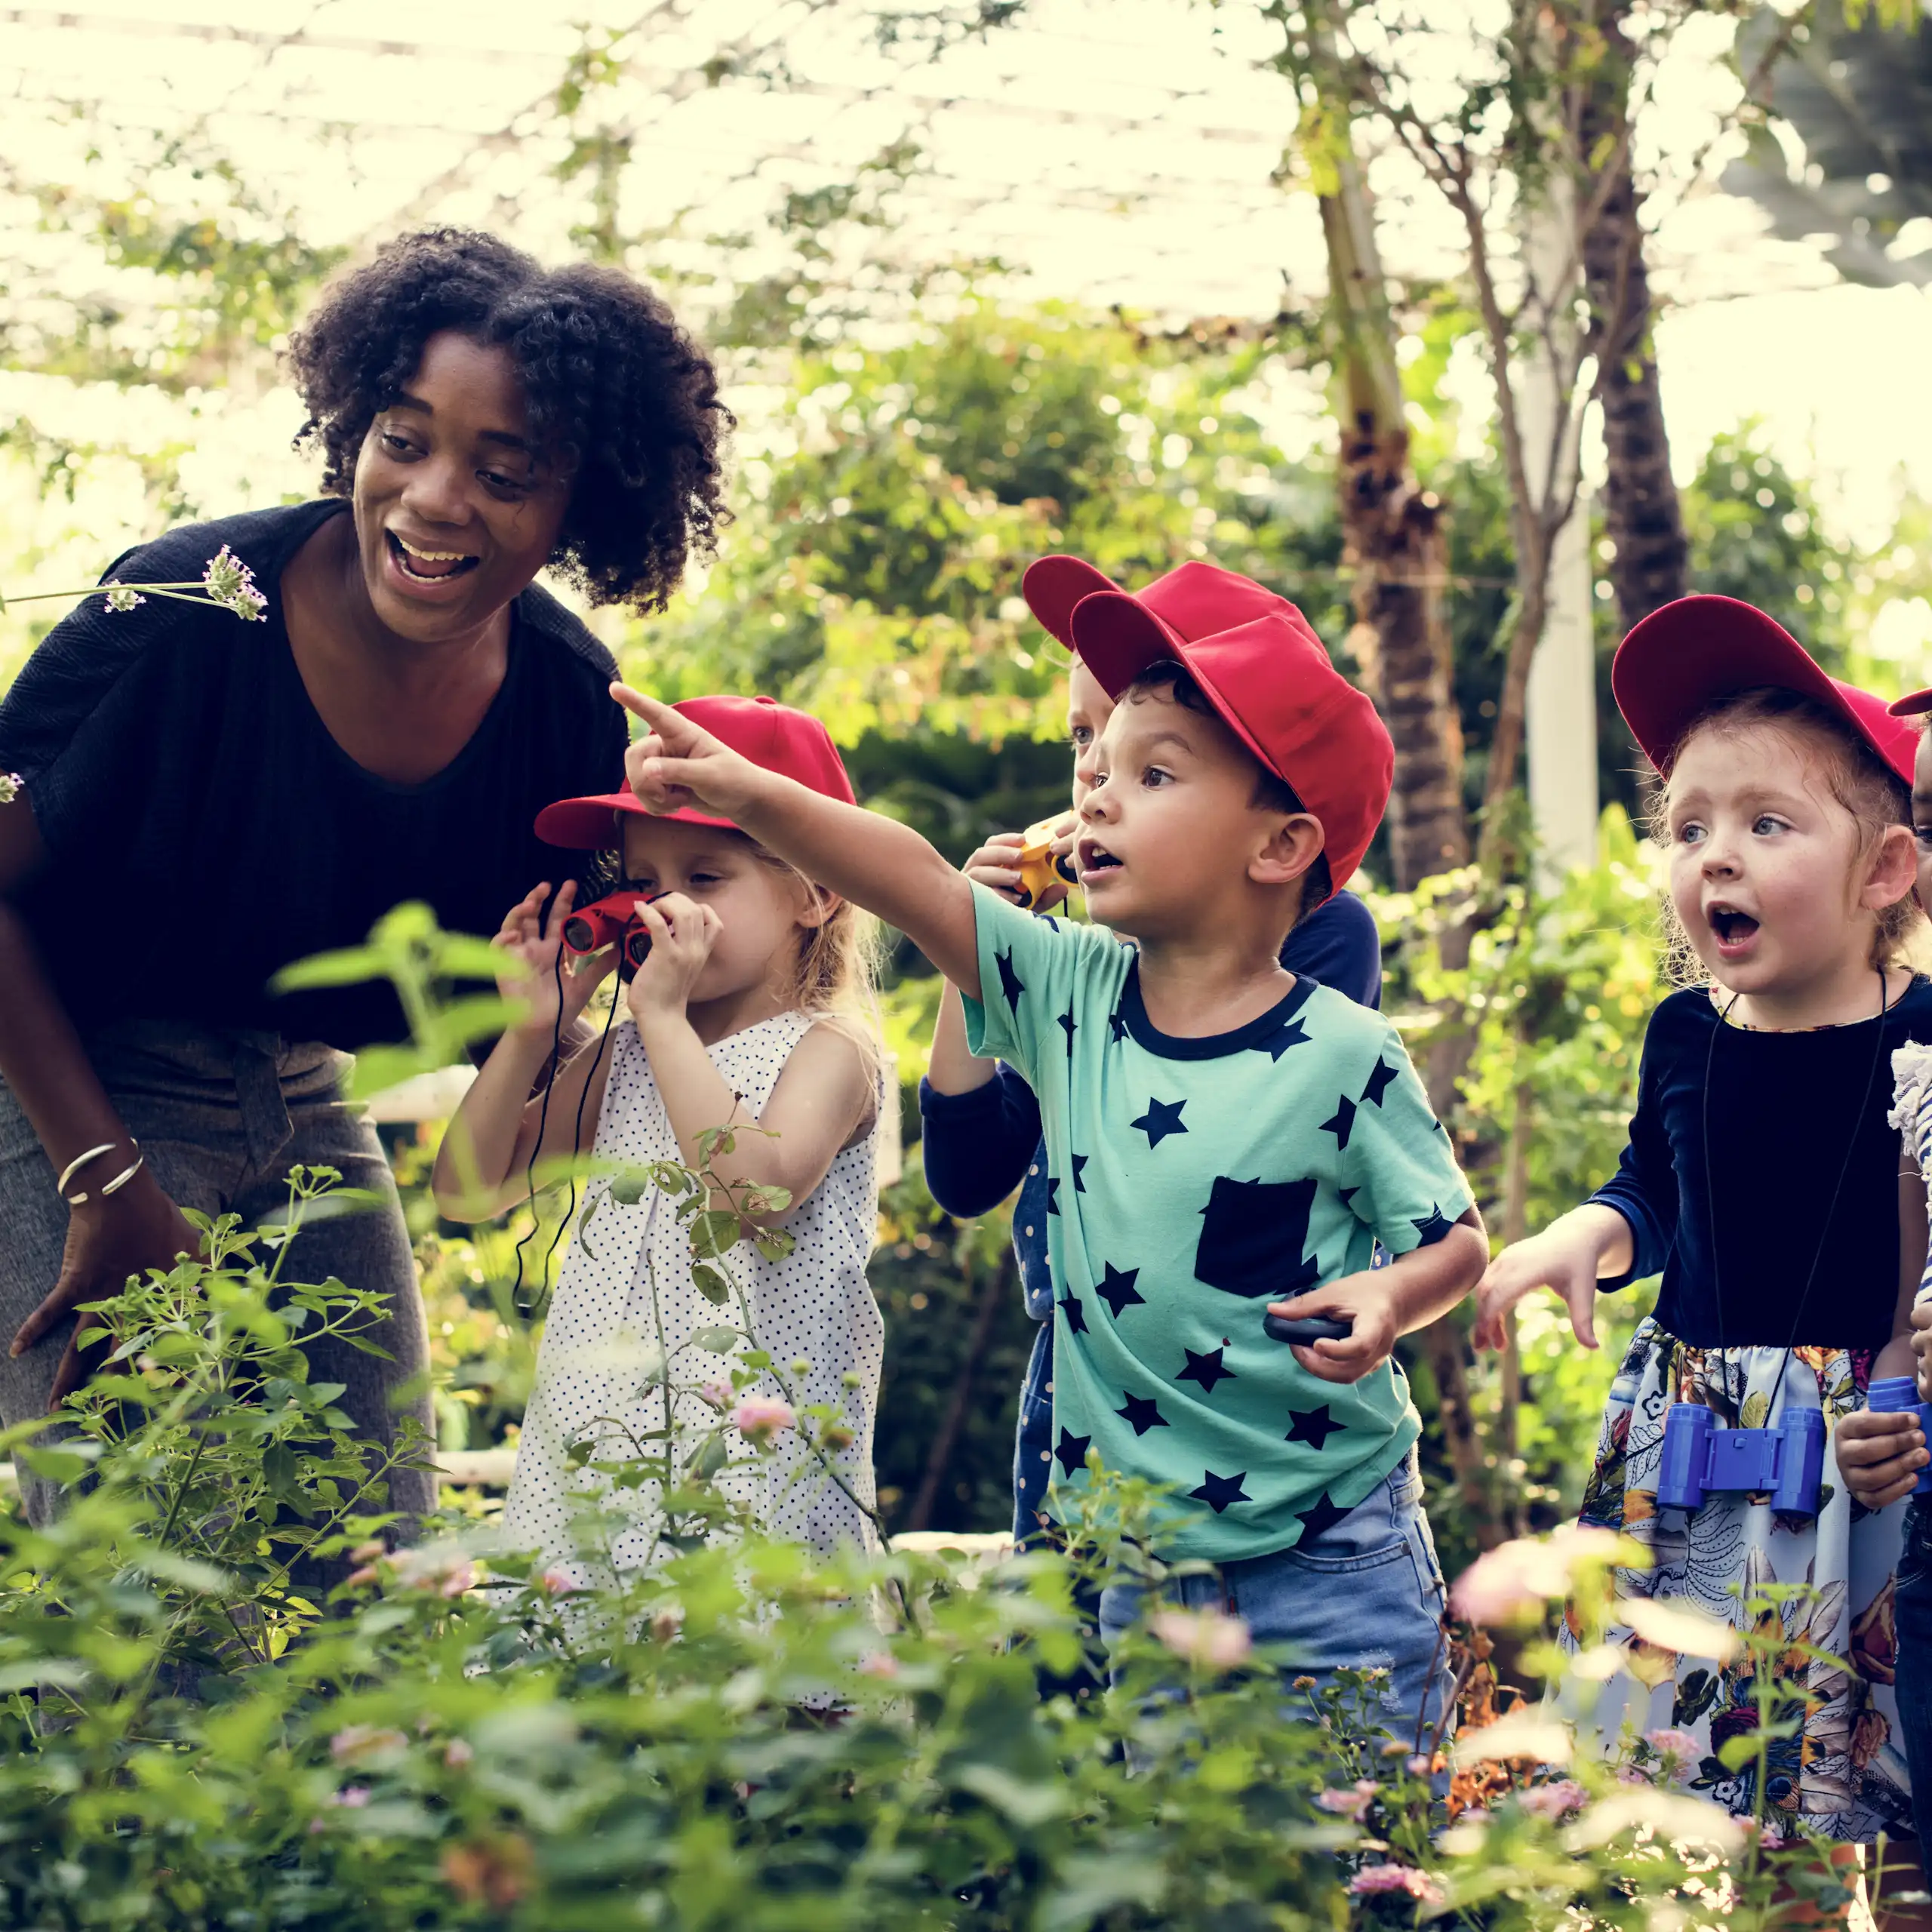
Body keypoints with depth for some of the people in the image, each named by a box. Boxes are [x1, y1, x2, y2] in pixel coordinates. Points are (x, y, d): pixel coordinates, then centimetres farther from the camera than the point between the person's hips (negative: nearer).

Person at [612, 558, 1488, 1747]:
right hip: (1141, 1556, 4)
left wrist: (1391, 1301, -24)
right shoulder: (1071, 993, -1)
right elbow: (917, 882, -14)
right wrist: (748, 792, -26)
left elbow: (1457, 1236, -3)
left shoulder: (1344, 1056, -12)